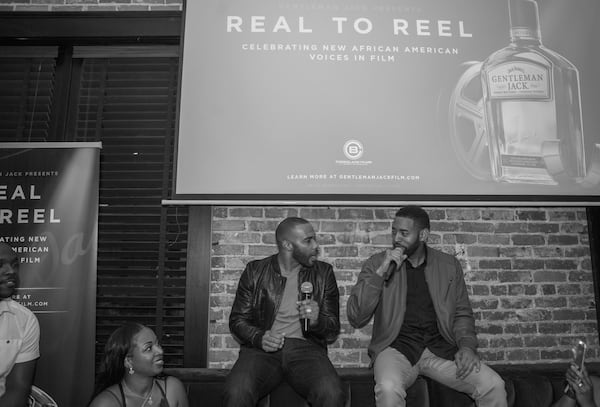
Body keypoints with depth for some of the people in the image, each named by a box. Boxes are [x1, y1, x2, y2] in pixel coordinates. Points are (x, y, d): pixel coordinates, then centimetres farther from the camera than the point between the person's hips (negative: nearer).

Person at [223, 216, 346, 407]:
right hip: (262, 348, 0)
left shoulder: (324, 273, 9)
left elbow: (333, 330, 10)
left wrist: (316, 321, -13)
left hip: (305, 348, 1)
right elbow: (237, 319, 9)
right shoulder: (255, 271, 7)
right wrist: (259, 338, -12)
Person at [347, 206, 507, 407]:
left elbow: (462, 313, 14)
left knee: (494, 386, -18)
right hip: (396, 347, -2)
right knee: (389, 388, -35)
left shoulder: (449, 265, 8)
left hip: (440, 347, 3)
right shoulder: (377, 263, 0)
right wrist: (381, 272, -17)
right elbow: (356, 318, -7)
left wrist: (467, 345, -7)